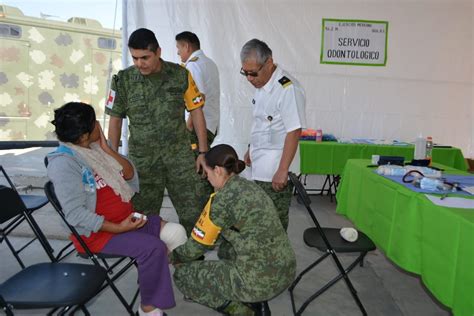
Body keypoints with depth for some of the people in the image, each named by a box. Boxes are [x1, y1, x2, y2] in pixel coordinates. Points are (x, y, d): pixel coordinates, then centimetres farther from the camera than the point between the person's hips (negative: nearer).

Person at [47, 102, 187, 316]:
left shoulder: (95, 148, 7)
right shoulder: (64, 163, -17)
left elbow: (131, 176, 3)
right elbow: (75, 214, -23)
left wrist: (107, 149, -8)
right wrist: (119, 228, -25)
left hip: (126, 218, 8)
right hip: (97, 231, -8)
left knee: (173, 233, -5)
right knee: (153, 248, -26)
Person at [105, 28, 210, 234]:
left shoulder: (181, 75, -3)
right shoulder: (124, 80, -2)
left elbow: (196, 111, 3)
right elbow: (115, 119, 6)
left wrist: (203, 152, 0)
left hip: (180, 155, 0)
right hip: (142, 159, 0)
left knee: (194, 211, 2)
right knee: (144, 216, 9)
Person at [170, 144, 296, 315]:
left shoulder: (223, 199, -14)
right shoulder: (250, 186, 11)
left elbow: (197, 246, -3)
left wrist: (171, 257, 19)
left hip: (260, 280, -8)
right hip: (285, 271, 9)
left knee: (182, 274, 7)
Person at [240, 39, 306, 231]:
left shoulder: (288, 89, -20)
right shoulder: (261, 85, 9)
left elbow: (294, 131, -21)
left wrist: (282, 170, -21)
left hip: (274, 173, -8)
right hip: (259, 169, 9)